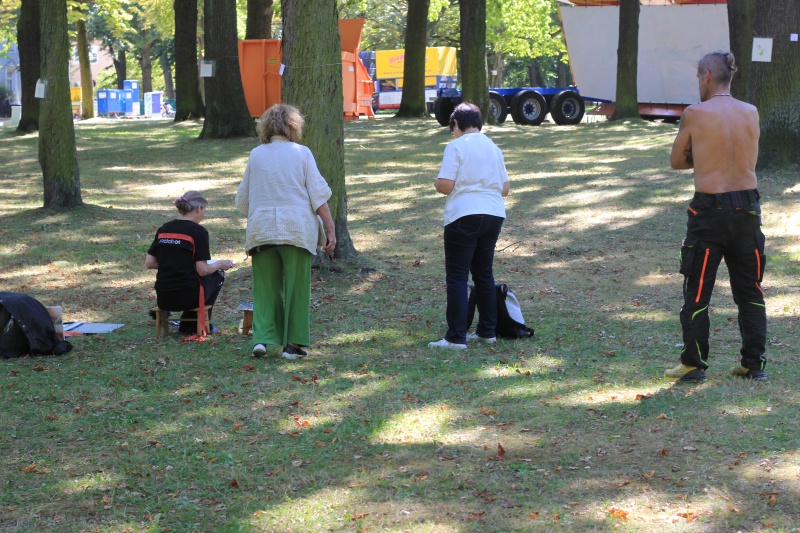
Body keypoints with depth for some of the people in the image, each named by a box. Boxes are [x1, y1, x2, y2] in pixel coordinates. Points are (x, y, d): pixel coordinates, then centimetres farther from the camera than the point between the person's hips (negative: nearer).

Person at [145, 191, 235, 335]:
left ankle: (186, 327, 31)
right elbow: (203, 270, -12)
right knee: (217, 274, 24)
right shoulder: (198, 231, -10)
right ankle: (202, 326, 29)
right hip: (187, 298, -6)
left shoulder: (163, 229, 7)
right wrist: (220, 264, 7)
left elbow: (149, 263, 7)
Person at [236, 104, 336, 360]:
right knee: (297, 288, 5)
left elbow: (242, 200, 14)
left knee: (265, 288, 8)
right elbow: (319, 195, -3)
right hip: (297, 229, -2)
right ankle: (293, 344, 6)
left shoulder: (256, 155, 9)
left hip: (261, 230, 2)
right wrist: (331, 230, -2)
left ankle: (263, 338, -2)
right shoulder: (301, 153, 2)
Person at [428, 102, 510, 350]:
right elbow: (505, 189, 14)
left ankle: (456, 337, -6)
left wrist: (436, 183, 8)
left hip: (465, 216, -6)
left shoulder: (456, 146, -6)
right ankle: (488, 331, 22)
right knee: (484, 273, 17)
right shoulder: (493, 148, 14)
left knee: (457, 277, -3)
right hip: (494, 215, 7)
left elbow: (445, 185, -14)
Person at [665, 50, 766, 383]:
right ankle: (754, 364, 17)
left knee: (697, 291, 6)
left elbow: (677, 161, 1)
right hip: (747, 208, 4)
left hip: (710, 209, -4)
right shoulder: (751, 113, 3)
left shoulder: (694, 114, -9)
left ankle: (693, 365, 10)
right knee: (750, 291, 13)